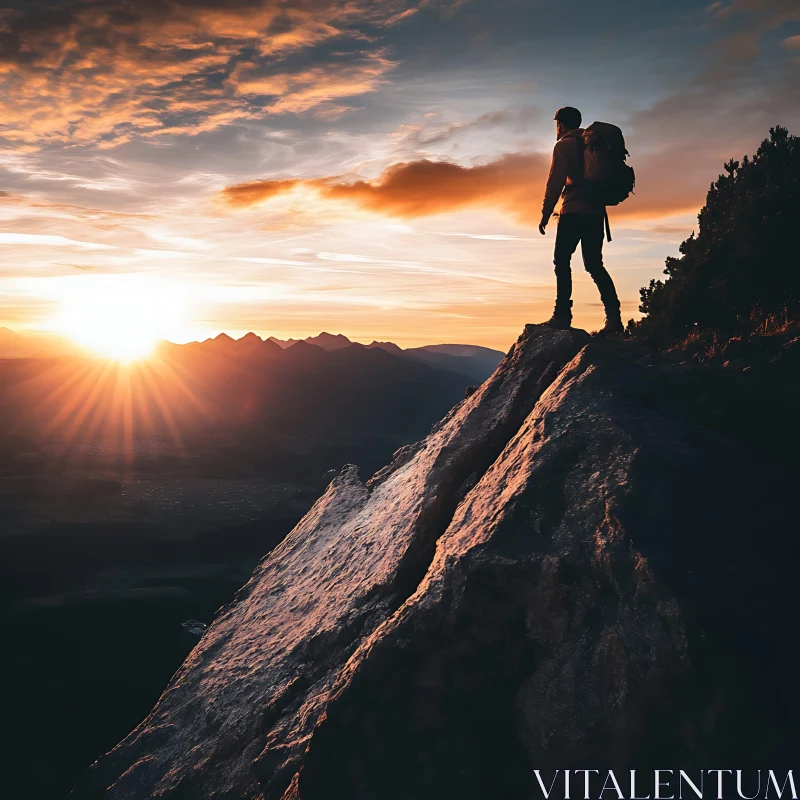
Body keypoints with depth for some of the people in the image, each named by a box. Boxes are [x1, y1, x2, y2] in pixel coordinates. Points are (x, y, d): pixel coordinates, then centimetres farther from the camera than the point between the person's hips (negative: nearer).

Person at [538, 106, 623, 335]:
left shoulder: (564, 145, 0)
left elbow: (555, 181, -9)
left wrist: (546, 212, -6)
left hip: (574, 212, -7)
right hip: (596, 212, 7)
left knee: (562, 261, -4)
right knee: (594, 265, 7)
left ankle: (562, 315, -13)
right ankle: (614, 317, -4)